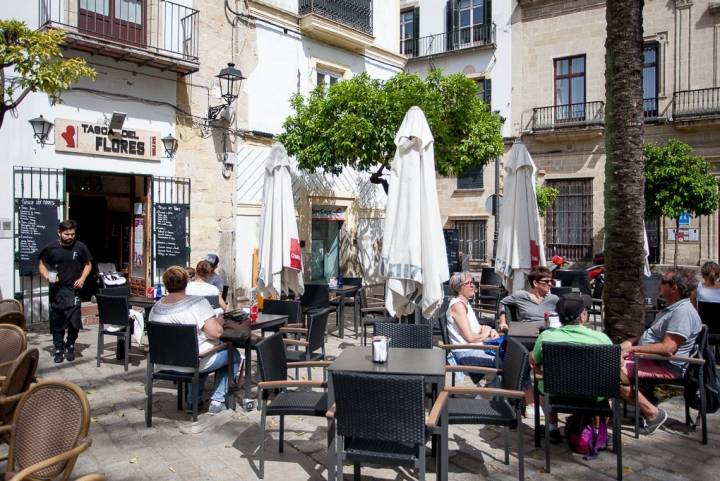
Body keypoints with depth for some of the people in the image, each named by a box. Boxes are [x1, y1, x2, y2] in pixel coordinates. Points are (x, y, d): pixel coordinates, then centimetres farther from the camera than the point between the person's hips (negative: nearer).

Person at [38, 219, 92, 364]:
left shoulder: (80, 247, -2)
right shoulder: (50, 248, -2)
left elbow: (88, 264, 10)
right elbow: (41, 265, 9)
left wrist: (82, 278, -5)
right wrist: (47, 277, -10)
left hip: (73, 289, -1)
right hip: (56, 290, 1)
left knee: (74, 321, -4)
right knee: (57, 322, 6)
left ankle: (70, 347, 19)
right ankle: (59, 350, 20)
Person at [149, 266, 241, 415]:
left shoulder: (156, 308, -4)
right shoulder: (198, 302, -21)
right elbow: (215, 333, -25)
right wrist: (218, 322, -3)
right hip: (196, 363, -6)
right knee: (233, 354, 19)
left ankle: (193, 400, 33)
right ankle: (217, 401, 18)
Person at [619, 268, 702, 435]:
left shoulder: (683, 312, -21)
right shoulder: (672, 308, 15)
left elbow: (668, 348, -29)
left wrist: (632, 349, -24)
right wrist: (630, 342, 9)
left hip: (667, 366, -11)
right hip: (652, 358, 11)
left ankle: (652, 412, -12)